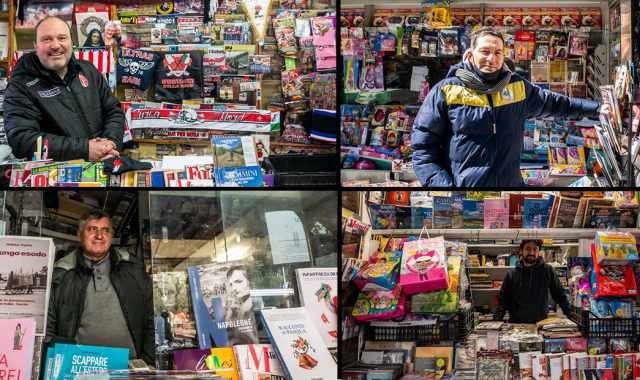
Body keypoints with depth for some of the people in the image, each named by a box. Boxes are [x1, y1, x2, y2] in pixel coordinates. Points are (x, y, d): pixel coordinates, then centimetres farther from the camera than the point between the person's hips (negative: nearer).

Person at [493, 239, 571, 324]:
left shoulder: (548, 271, 5)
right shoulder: (511, 275, 7)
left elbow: (560, 296, 10)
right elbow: (503, 300, 7)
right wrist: (496, 321, -6)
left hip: (541, 323, 0)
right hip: (517, 324, 0)